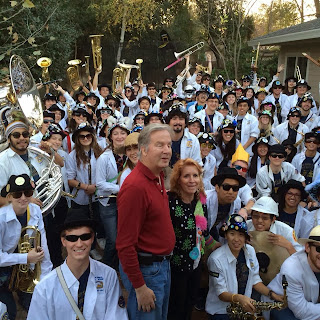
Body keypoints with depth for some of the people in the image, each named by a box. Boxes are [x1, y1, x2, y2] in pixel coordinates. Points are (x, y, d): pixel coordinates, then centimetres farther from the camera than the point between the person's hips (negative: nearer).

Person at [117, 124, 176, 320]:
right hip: (145, 268, -9)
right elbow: (125, 244, -23)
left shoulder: (158, 176, 3)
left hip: (163, 264, 9)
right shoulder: (135, 186, -24)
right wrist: (140, 287, -18)